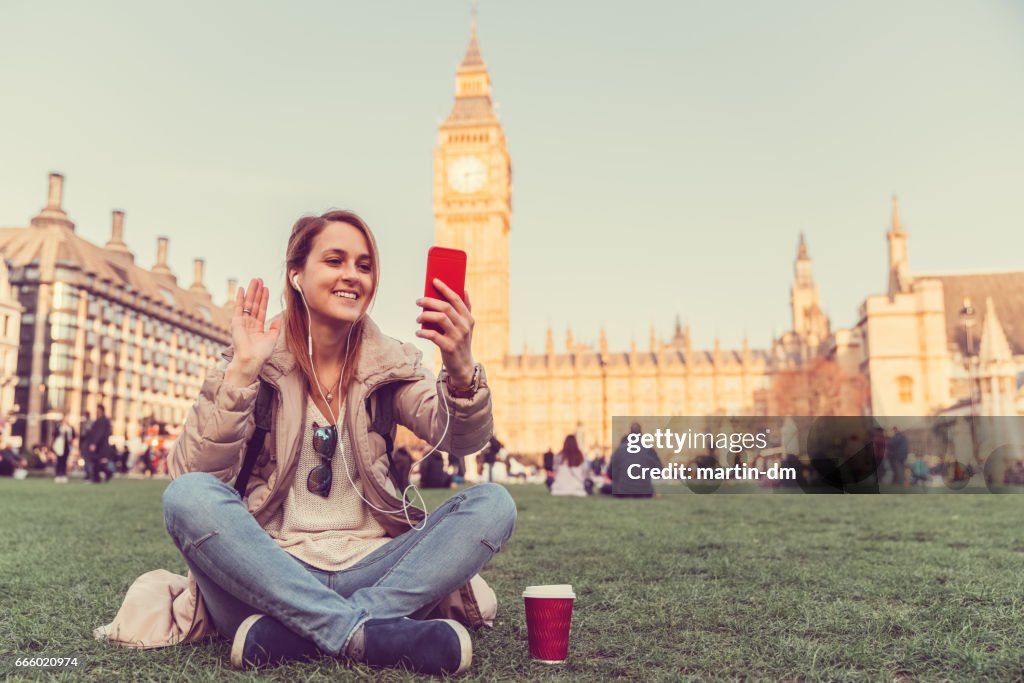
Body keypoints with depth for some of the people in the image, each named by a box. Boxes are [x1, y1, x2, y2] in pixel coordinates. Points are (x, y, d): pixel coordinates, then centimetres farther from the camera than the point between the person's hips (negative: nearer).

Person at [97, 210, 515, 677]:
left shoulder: (390, 363, 5)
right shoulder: (257, 362, 1)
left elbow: (462, 439, -12)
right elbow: (192, 475, -11)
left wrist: (461, 370, -32)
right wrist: (242, 371, -21)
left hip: (370, 570, 2)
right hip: (272, 572, -1)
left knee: (492, 505, -20)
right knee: (188, 497, -27)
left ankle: (288, 634, -26)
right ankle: (368, 635, -30)